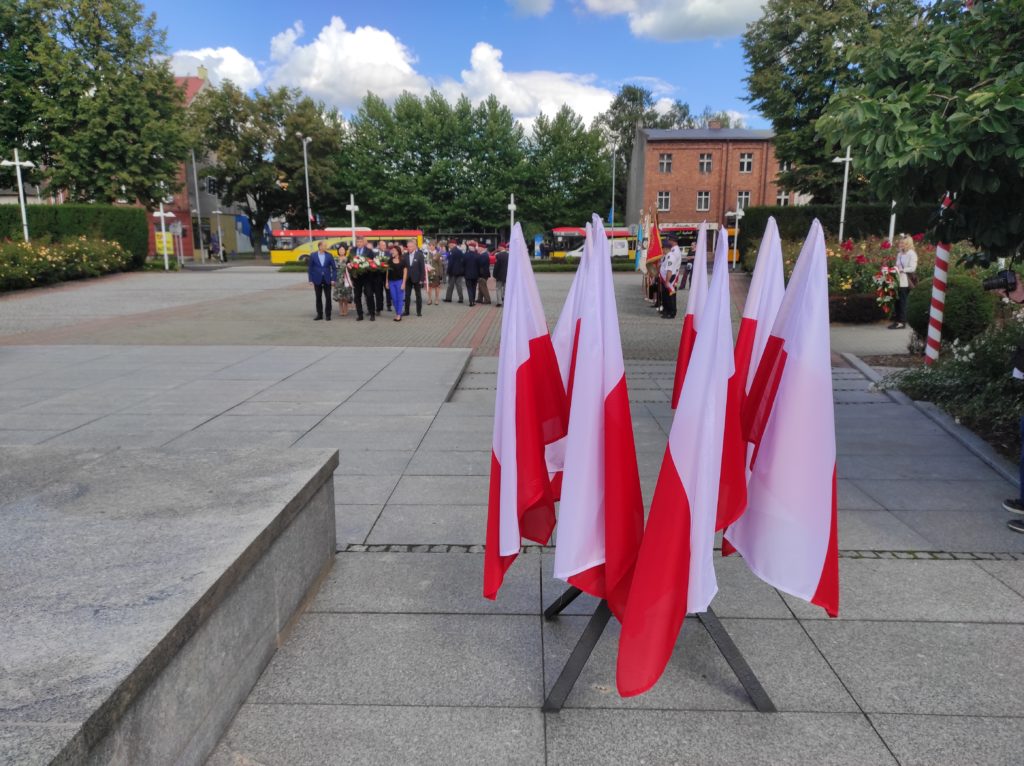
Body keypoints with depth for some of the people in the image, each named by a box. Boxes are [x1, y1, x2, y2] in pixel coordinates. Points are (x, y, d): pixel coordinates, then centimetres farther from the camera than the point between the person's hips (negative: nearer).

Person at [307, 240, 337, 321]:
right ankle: (319, 314, 16)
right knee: (318, 298, 7)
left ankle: (328, 315, 10)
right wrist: (311, 280, -3)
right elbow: (309, 268, 2)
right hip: (317, 280, 0)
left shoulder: (329, 255, 0)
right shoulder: (313, 256, -1)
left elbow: (334, 268, 2)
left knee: (328, 298, 1)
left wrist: (333, 279, -6)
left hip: (327, 280, 0)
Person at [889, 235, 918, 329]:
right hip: (898, 280, 7)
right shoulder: (899, 254, 16)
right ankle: (897, 320, 10)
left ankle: (902, 322, -3)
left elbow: (912, 268, -13)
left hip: (905, 282, -7)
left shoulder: (912, 254, -5)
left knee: (902, 302, -6)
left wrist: (901, 270, -21)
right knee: (897, 301, 6)